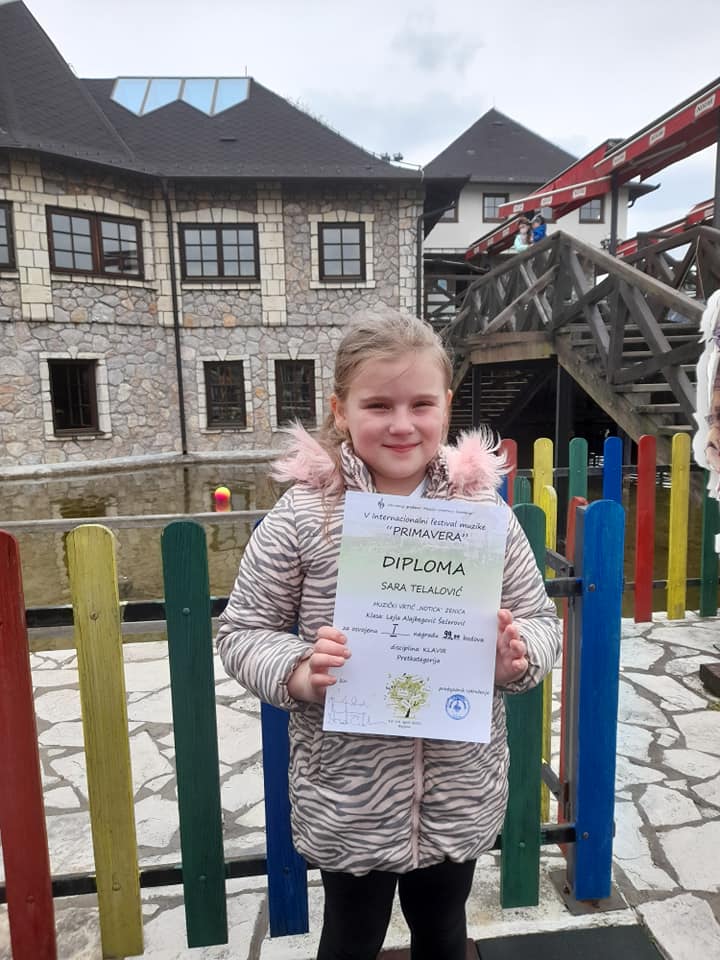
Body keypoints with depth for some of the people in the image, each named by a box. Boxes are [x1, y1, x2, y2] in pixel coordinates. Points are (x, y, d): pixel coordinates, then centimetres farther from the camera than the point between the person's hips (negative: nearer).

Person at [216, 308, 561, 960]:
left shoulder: (484, 507, -8)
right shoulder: (302, 515, -14)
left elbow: (541, 619, 1)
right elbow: (243, 630, -6)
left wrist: (518, 656, -19)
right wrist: (297, 671, -24)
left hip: (461, 795, 2)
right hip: (347, 800, -2)